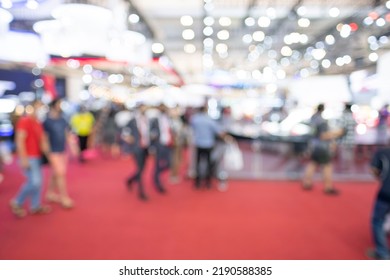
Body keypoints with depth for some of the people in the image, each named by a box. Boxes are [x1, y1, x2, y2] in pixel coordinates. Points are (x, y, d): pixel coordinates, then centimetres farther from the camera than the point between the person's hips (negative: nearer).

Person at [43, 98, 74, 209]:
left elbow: (67, 134, 13)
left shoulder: (62, 120, 7)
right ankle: (64, 197, 2)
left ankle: (50, 193, 30)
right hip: (54, 152, -6)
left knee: (55, 174, 16)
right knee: (60, 174, -5)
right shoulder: (47, 121, -10)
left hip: (63, 151, 6)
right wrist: (48, 154, -11)